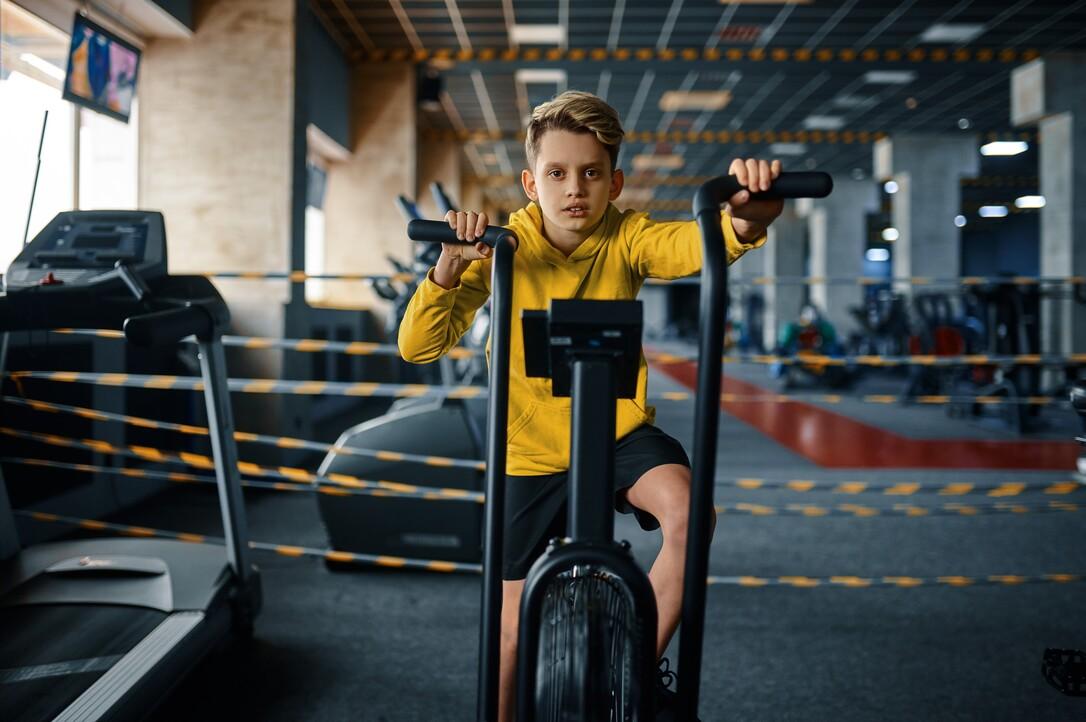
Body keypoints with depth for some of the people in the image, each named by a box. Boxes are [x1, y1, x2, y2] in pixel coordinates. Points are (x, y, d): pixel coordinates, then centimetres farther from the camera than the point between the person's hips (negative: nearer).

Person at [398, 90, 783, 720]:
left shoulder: (626, 238, -11)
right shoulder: (504, 247, -13)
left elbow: (695, 244, -33)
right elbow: (418, 347, -20)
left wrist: (745, 221, -55)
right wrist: (451, 264, -36)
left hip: (622, 434, 0)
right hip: (532, 452, 0)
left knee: (686, 510, -29)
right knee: (515, 628, 5)